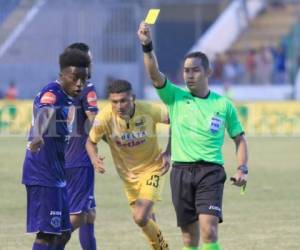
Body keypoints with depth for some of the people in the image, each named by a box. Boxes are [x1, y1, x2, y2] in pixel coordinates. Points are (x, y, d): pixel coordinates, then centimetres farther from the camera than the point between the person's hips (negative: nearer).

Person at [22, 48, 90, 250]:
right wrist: (38, 136, -63)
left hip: (56, 174, 10)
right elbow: (43, 114, -42)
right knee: (47, 233, -13)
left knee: (63, 232, 15)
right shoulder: (52, 94, -18)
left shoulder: (68, 97, 10)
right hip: (43, 174, -10)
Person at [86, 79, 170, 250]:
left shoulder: (148, 111, -27)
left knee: (141, 218, -17)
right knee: (147, 218, 16)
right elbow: (91, 141, -6)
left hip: (152, 167, -3)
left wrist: (168, 153, -14)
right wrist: (94, 158, -28)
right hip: (128, 172, 3)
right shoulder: (105, 117, -24)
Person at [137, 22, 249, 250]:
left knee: (208, 229, -18)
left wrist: (242, 168, -1)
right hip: (181, 171, 2)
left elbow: (239, 139, 13)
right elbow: (154, 73, -12)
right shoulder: (175, 97, 4)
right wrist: (147, 45, -28)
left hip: (210, 171, -2)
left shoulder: (224, 105, 4)